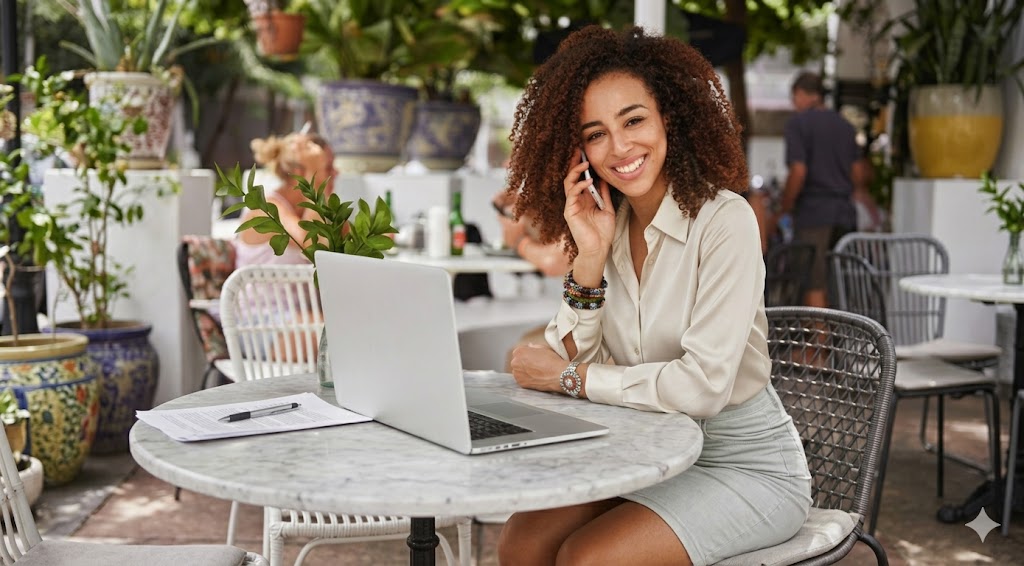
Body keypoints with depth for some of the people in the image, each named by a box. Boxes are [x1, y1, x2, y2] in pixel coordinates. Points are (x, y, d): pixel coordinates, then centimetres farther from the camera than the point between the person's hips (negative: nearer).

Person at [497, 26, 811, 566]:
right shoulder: (607, 227, 2)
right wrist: (590, 257, -16)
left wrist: (570, 376, -16)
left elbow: (702, 387, -25)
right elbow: (570, 360, -5)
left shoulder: (723, 221, -18)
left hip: (746, 465, -5)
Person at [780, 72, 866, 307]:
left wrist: (786, 206, -4)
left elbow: (798, 172, -15)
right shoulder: (845, 125, 15)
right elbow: (859, 175, 14)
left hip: (813, 213, -7)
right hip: (846, 214, 7)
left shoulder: (797, 122, -5)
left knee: (813, 287, -4)